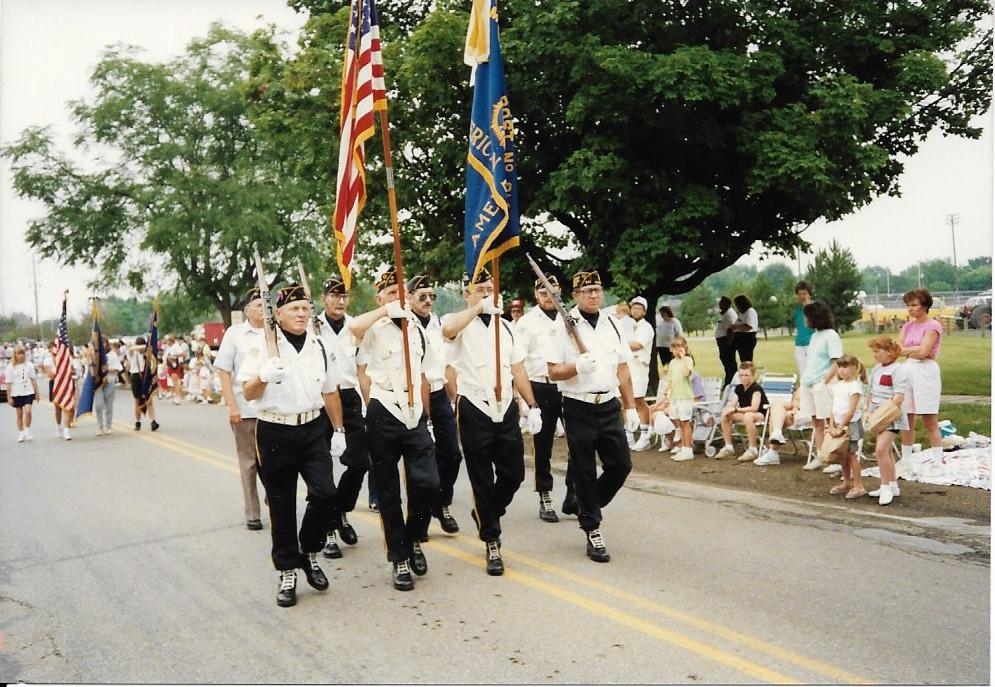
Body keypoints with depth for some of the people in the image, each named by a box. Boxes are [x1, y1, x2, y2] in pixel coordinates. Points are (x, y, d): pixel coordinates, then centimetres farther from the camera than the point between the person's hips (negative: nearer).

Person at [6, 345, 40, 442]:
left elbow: (33, 380, 8)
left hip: (28, 392, 0)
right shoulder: (10, 367, -3)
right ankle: (21, 434, 17)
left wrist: (37, 393, 8)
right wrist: (9, 397, -4)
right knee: (19, 413, 7)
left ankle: (27, 432, 0)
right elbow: (9, 383, -3)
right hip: (16, 394, 0)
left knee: (28, 411, -13)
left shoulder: (29, 365, 2)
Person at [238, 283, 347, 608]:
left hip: (313, 430, 3)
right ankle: (287, 572, 21)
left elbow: (330, 391, 15)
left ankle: (309, 552, 16)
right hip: (275, 433, -3)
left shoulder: (318, 346, 9)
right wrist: (263, 377, -26)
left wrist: (339, 430, 14)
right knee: (281, 506, 5)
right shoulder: (263, 346, -3)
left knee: (325, 494, -10)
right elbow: (248, 393, -5)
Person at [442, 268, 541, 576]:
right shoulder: (462, 323, -3)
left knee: (514, 473, 8)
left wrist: (533, 406, 7)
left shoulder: (505, 326, 13)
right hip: (474, 409, -5)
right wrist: (478, 307, -27)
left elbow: (518, 369, 12)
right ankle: (491, 543, 21)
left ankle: (486, 514, 37)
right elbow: (447, 330, -30)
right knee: (482, 480, 5)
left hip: (506, 409, 5)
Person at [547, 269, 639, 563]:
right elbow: (554, 372, -6)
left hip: (609, 406, 5)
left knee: (621, 464, 3)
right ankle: (592, 530, 16)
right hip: (579, 408, -5)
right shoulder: (565, 327, -5)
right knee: (584, 471, 3)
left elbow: (623, 370, 15)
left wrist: (631, 407, 12)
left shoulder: (611, 325, 11)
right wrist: (577, 366, -25)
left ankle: (584, 504, 28)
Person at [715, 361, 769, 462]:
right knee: (725, 415, -11)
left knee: (748, 416, -40)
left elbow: (754, 408, -29)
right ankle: (728, 447, -3)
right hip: (745, 414, 8)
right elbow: (732, 405, 0)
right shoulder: (738, 388, 5)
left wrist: (735, 409, -30)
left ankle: (753, 450, -30)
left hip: (762, 415, -7)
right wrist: (728, 409, -25)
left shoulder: (756, 388, -17)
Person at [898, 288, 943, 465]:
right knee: (906, 420, 8)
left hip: (926, 372, -6)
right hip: (907, 370, 6)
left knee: (930, 422, -4)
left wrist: (906, 350, 0)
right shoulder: (907, 326, 15)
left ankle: (938, 461, 2)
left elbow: (923, 351, -14)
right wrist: (916, 350, -9)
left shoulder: (933, 326, -4)